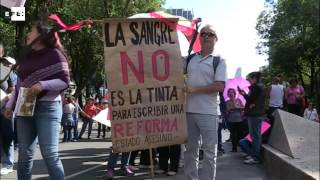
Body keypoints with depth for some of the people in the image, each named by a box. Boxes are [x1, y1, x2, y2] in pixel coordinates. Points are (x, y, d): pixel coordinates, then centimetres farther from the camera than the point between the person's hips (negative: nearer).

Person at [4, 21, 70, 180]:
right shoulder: (27, 57, 17)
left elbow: (64, 81, -8)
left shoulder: (54, 54, -2)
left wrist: (42, 85, -20)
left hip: (47, 107, -6)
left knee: (50, 154, -10)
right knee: (24, 155, 5)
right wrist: (10, 104, 15)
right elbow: (19, 84, 21)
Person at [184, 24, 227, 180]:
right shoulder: (190, 58, 10)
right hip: (189, 110, 4)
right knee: (190, 150, 13)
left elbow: (220, 86, -12)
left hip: (208, 112, -4)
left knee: (209, 152, 2)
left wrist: (195, 89, -14)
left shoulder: (219, 61, -2)